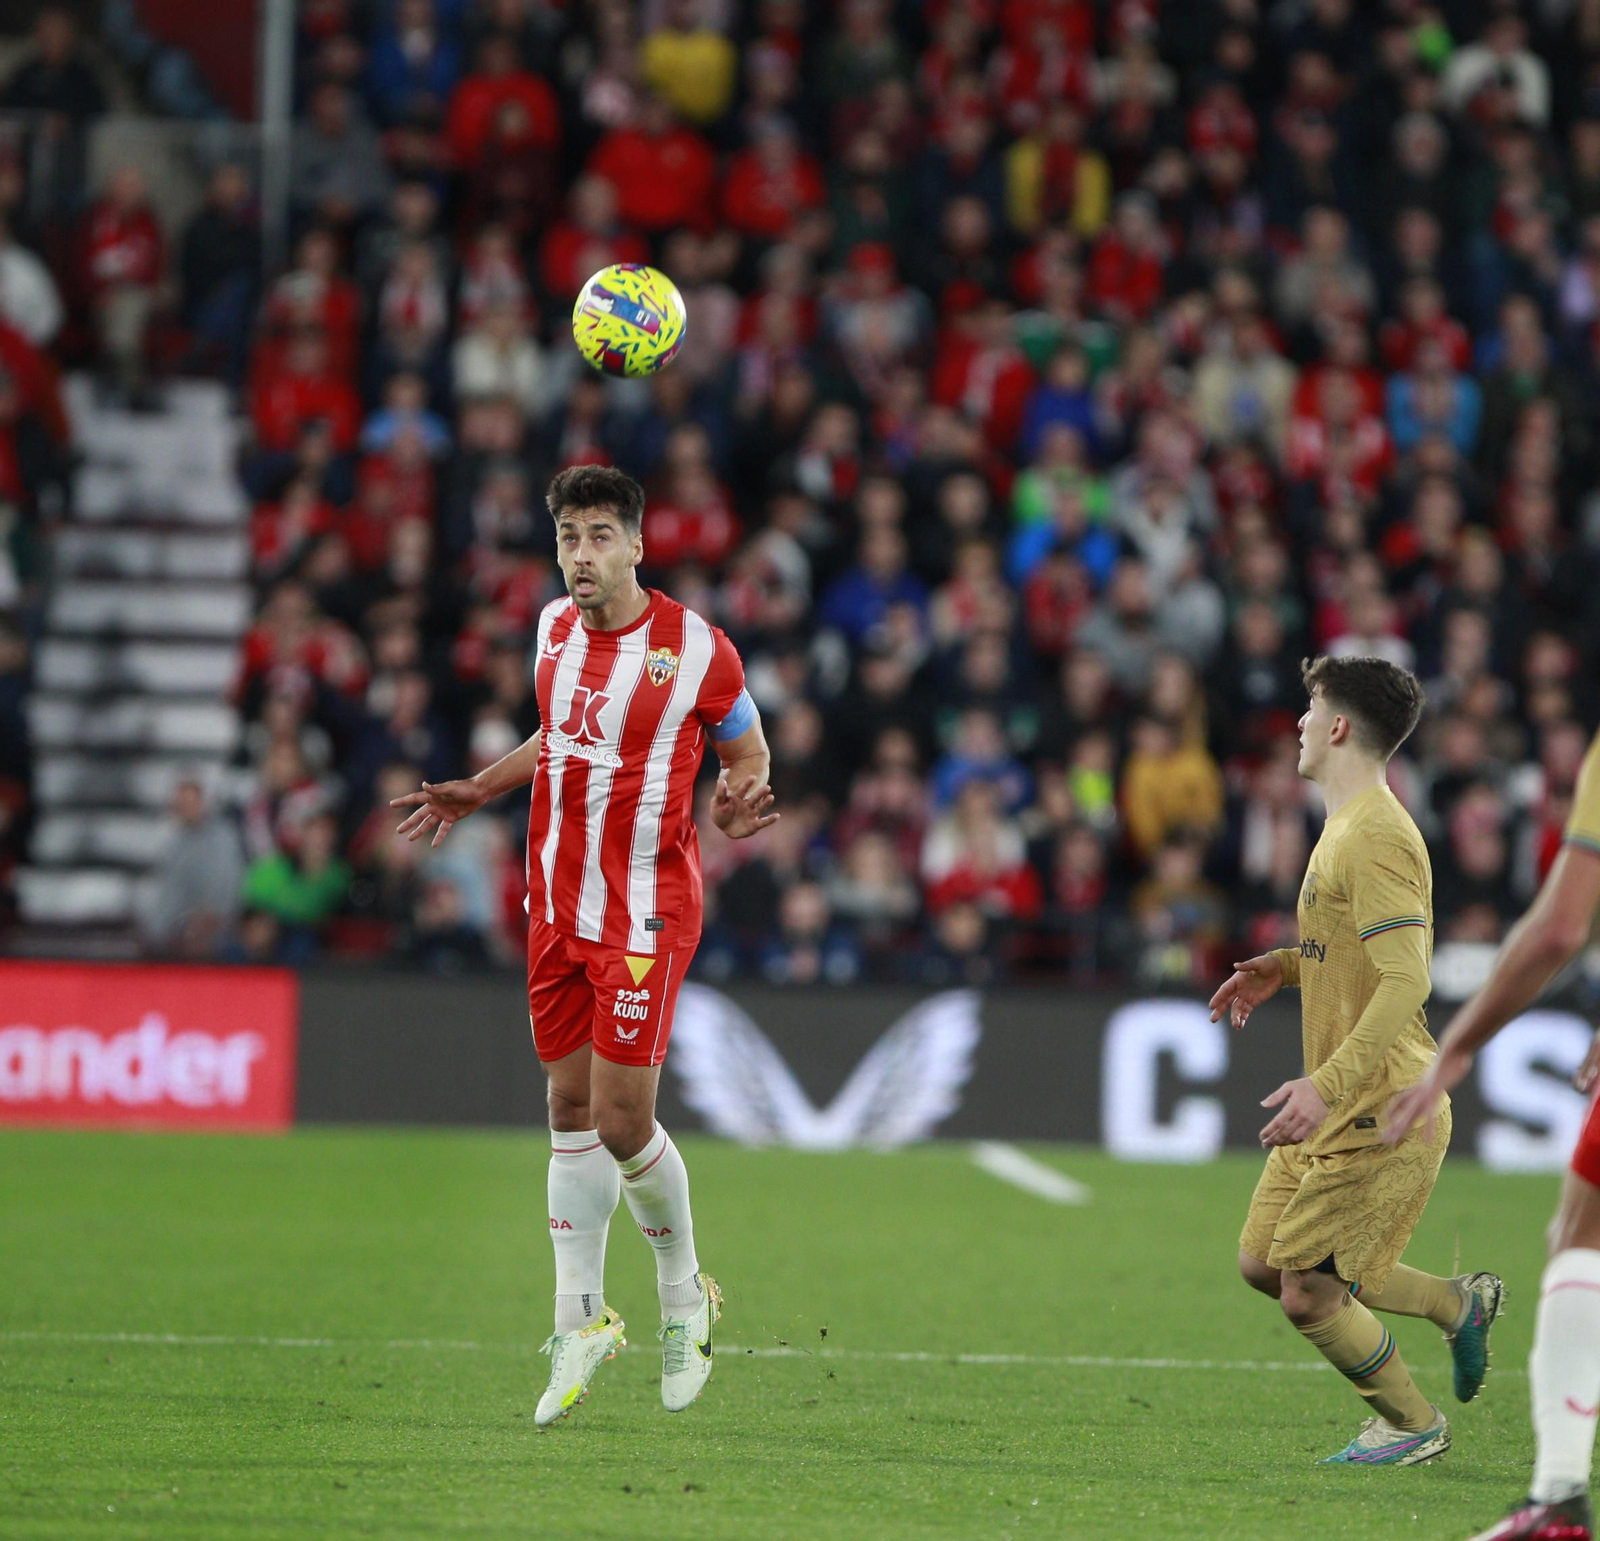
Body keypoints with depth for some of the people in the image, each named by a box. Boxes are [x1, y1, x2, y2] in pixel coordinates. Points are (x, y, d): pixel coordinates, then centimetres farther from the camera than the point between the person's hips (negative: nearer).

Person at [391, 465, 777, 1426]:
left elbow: (749, 751, 2)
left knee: (621, 1118, -10)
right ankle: (581, 1320, 14)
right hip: (559, 906, 6)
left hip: (648, 910, -6)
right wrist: (478, 793, 22)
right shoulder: (556, 628, 6)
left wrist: (738, 803, -18)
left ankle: (684, 1294, 14)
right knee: (570, 1109, 7)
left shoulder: (695, 649, -11)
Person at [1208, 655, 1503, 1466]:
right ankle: (1458, 1304, 23)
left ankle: (1412, 1424, 15)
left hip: (1382, 1116, -10)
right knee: (1263, 1264, 11)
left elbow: (1406, 980, -27)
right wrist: (1283, 966, 15)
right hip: (1340, 1109, 10)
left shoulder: (1375, 839, -19)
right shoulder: (1346, 826, 14)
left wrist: (1328, 1085, -33)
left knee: (1307, 1293, -7)